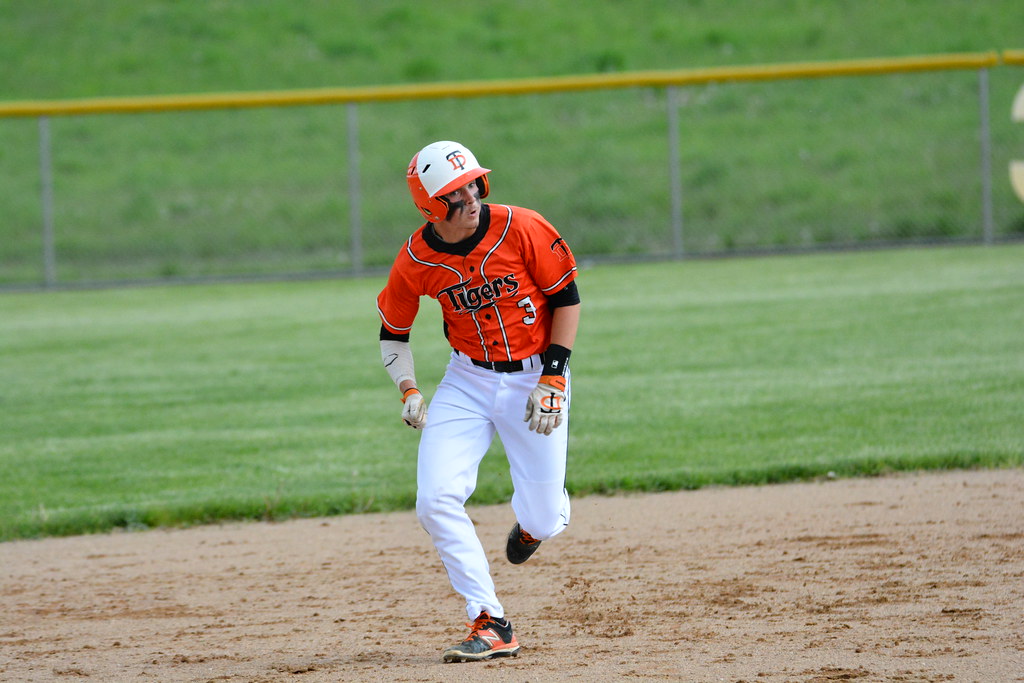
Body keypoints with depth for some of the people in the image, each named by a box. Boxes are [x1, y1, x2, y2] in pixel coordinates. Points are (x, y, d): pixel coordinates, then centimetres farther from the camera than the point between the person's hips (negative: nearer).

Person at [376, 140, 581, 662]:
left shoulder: (521, 229, -17)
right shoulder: (416, 260, -10)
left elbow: (567, 299, -7)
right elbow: (392, 330, 8)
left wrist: (553, 379, -12)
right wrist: (408, 391, -4)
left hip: (535, 377, -2)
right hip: (468, 380, 2)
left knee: (544, 521, -1)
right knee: (436, 501, -16)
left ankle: (533, 520, 41)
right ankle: (490, 625, -6)